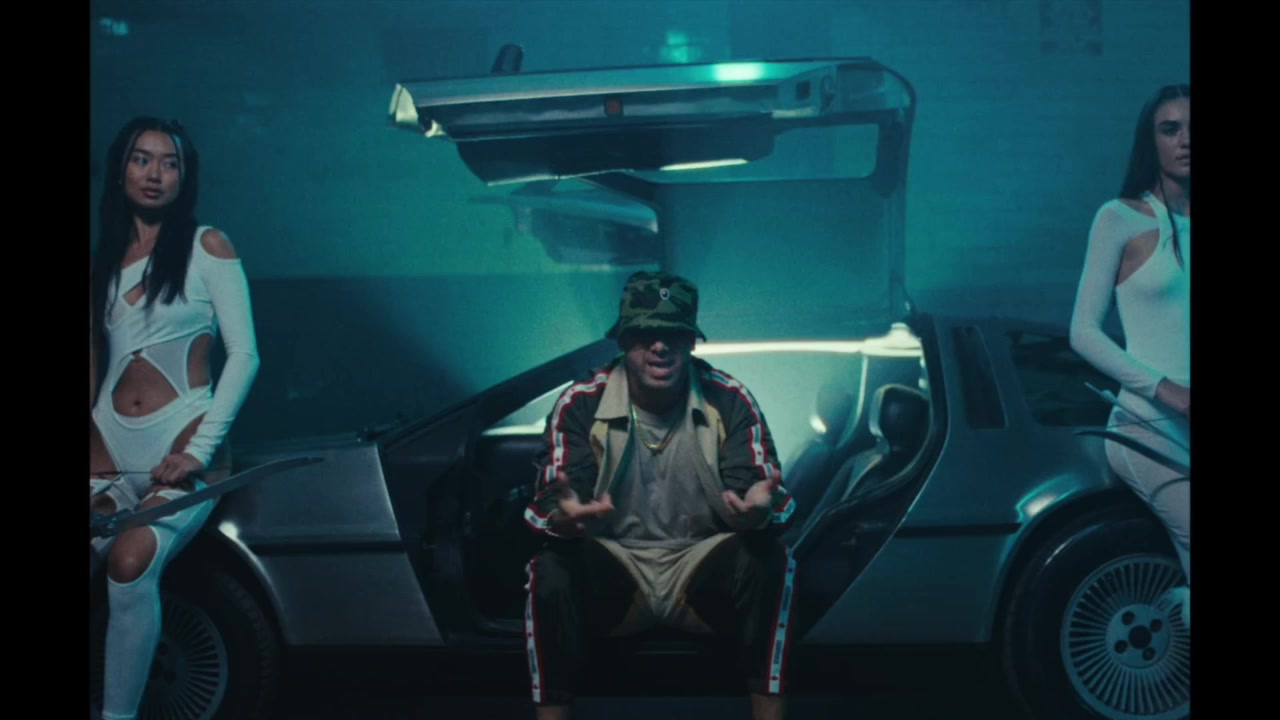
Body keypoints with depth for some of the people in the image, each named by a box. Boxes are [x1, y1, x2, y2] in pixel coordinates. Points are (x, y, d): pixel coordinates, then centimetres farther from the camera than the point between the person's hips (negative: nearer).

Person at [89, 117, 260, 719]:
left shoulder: (206, 247, 2)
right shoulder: (103, 259, 15)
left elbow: (244, 356, -5)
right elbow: (93, 362, 16)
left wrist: (198, 450, -13)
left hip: (181, 445, -4)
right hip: (108, 446, 4)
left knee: (130, 562, -29)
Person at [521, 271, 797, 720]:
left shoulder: (730, 401, -7)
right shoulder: (580, 404, -8)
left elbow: (757, 496, -12)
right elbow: (550, 505, -14)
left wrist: (757, 510, -39)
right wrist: (564, 518, -41)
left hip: (703, 569, 1)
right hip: (613, 570, 0)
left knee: (766, 559, -30)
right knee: (553, 566, -31)